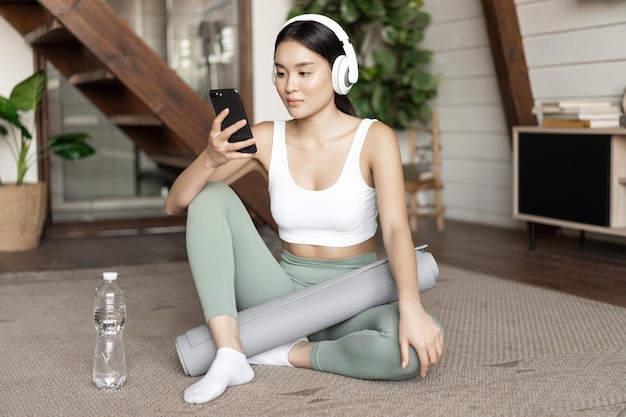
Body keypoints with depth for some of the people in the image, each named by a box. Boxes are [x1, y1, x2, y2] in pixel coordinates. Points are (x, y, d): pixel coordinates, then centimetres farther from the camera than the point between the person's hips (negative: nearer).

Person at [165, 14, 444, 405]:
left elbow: (396, 228, -23)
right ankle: (229, 355, -24)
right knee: (212, 197, -16)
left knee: (419, 346, -35)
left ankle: (292, 355, -12)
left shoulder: (373, 138, -10)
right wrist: (210, 158, -27)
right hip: (287, 295, 3)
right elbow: (175, 204, -5)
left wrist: (411, 306, -41)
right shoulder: (266, 139, -3)